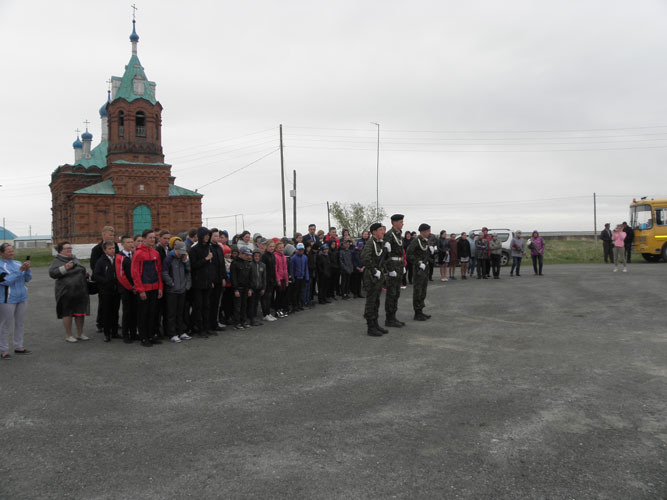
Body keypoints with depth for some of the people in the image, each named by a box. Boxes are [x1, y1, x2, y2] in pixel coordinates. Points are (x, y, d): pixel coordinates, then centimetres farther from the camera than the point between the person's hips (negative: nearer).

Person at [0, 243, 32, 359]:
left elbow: (27, 279, 5)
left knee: (19, 323, 12)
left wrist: (27, 269, -14)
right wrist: (20, 270, -23)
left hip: (22, 298, 6)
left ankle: (18, 347, 22)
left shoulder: (18, 263, 7)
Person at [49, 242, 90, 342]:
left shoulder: (75, 259, 16)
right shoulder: (57, 261, -4)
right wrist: (64, 268, -27)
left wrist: (85, 274, 10)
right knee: (67, 313, 2)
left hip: (80, 291, 6)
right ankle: (68, 336, 13)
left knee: (80, 312, 9)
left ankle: (80, 334, 21)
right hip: (66, 292, -6)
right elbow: (52, 273, -18)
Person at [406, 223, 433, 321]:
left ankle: (420, 311, 23)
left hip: (425, 268, 9)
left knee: (423, 291, 14)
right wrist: (419, 263, -22)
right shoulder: (416, 241, -16)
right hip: (419, 269, -9)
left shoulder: (425, 241, 11)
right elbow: (409, 254, -21)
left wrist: (431, 250, 2)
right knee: (418, 291, -3)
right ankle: (417, 313, 3)